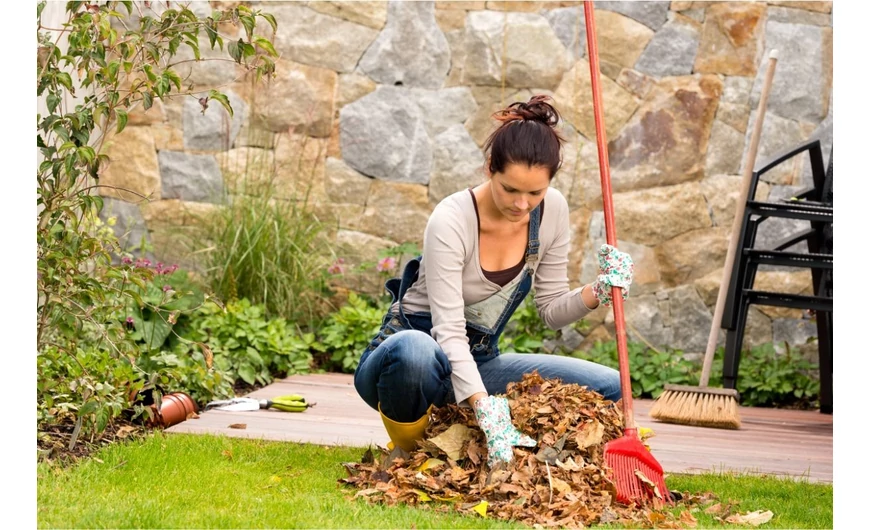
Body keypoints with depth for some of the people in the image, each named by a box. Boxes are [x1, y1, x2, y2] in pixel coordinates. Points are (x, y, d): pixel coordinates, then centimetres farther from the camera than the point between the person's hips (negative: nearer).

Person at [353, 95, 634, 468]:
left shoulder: (552, 211, -7)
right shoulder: (452, 220, -25)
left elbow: (551, 310, 2)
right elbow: (448, 330, -32)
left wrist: (599, 292, -19)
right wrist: (486, 409, -44)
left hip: (477, 363, 7)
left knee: (610, 389, -9)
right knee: (415, 350, -44)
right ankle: (408, 448, -12)